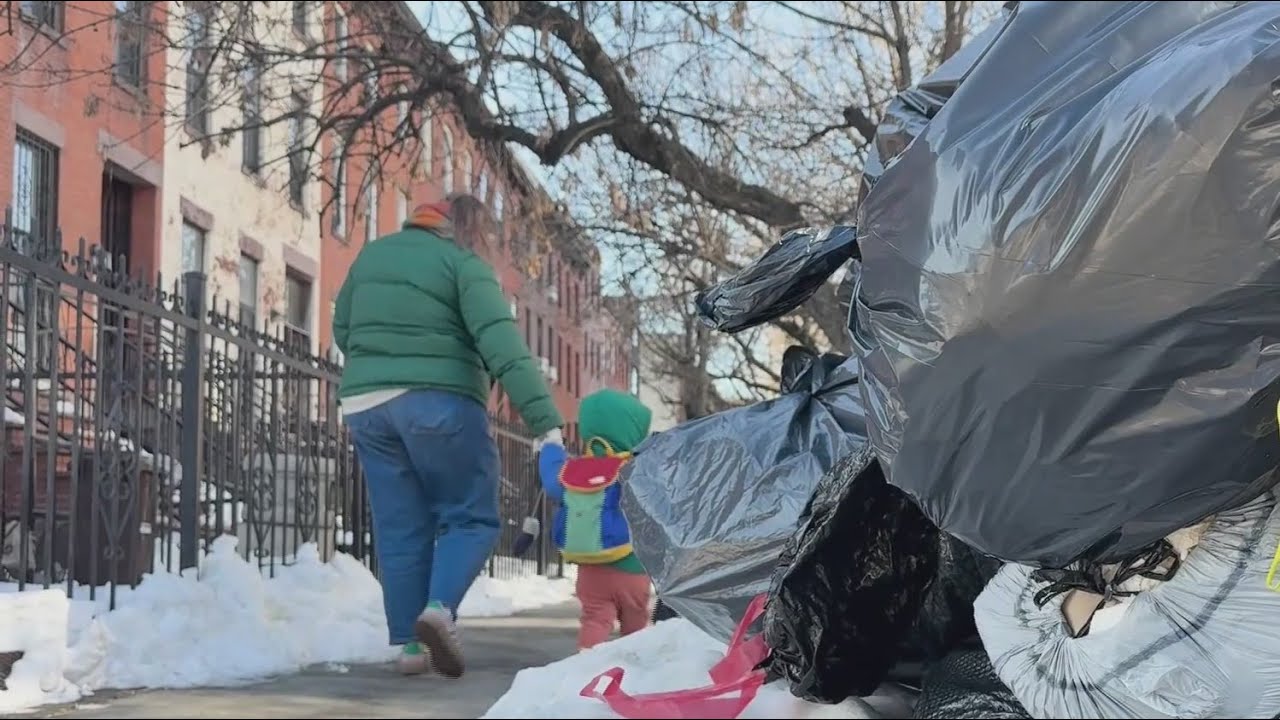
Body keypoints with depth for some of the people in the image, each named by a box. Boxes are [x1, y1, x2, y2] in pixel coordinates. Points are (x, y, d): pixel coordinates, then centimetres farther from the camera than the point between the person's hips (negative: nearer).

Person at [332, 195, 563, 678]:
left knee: (400, 528, 10)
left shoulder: (373, 254, 16)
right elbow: (503, 347, -15)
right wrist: (545, 421, -22)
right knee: (471, 516, 5)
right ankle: (439, 607, -18)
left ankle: (408, 644, 6)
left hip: (365, 403, 5)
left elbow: (341, 331, 22)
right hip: (438, 403, -5)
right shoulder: (464, 265, -3)